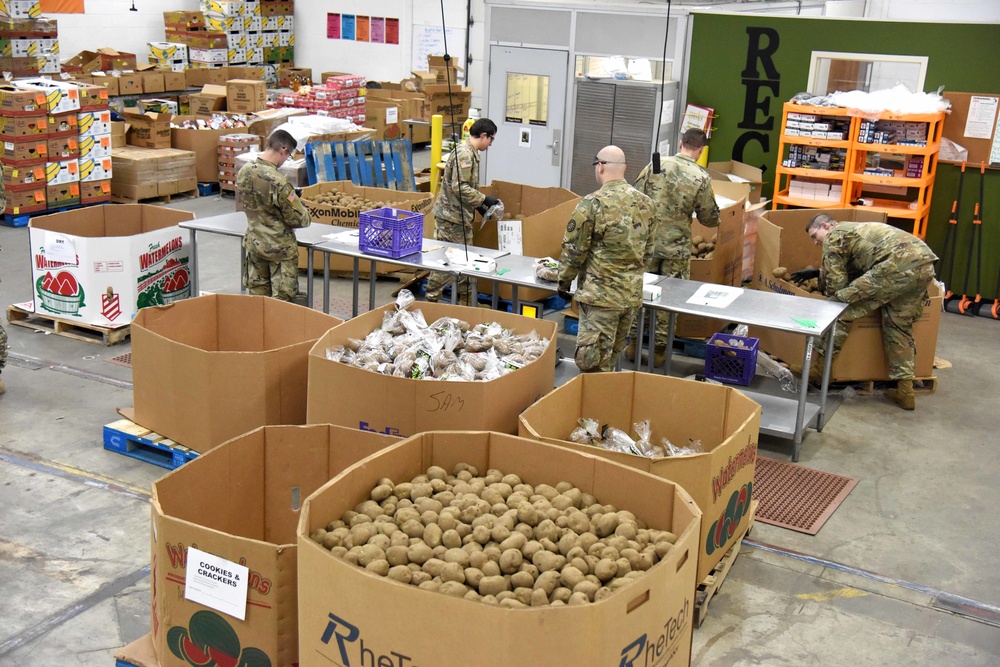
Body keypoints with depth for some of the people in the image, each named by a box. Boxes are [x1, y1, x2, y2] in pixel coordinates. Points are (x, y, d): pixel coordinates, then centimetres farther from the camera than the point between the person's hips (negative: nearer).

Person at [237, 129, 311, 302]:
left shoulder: (243, 171, -4)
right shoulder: (278, 182, -26)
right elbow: (296, 219, -18)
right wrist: (306, 216, 5)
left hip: (254, 242, 7)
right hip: (279, 247, -7)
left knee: (256, 296, 16)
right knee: (282, 298, 4)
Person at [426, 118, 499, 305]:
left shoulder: (469, 152, 15)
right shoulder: (464, 153, -18)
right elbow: (460, 188, -25)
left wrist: (479, 205, 18)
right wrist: (484, 199, -17)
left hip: (461, 216, 11)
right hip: (452, 216, -11)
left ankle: (466, 301, 21)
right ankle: (432, 299, 6)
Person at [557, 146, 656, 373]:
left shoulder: (592, 203, -14)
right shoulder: (645, 203, 5)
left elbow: (574, 250, -10)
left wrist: (564, 282, 5)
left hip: (601, 296, -7)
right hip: (633, 295, 7)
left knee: (593, 365, -2)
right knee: (612, 358, 19)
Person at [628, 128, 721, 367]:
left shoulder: (657, 164, -4)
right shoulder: (702, 177, -8)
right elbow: (709, 218, -1)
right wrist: (714, 216, 22)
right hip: (677, 247, -2)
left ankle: (633, 344, 20)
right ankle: (659, 349, 15)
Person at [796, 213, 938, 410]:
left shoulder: (833, 236, 9)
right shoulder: (855, 230, 35)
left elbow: (836, 285, 7)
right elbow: (852, 273, 43)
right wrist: (818, 273, 48)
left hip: (901, 264, -9)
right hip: (926, 264, 9)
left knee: (841, 305, 0)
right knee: (899, 324, 21)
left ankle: (820, 367, 7)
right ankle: (905, 391, 21)